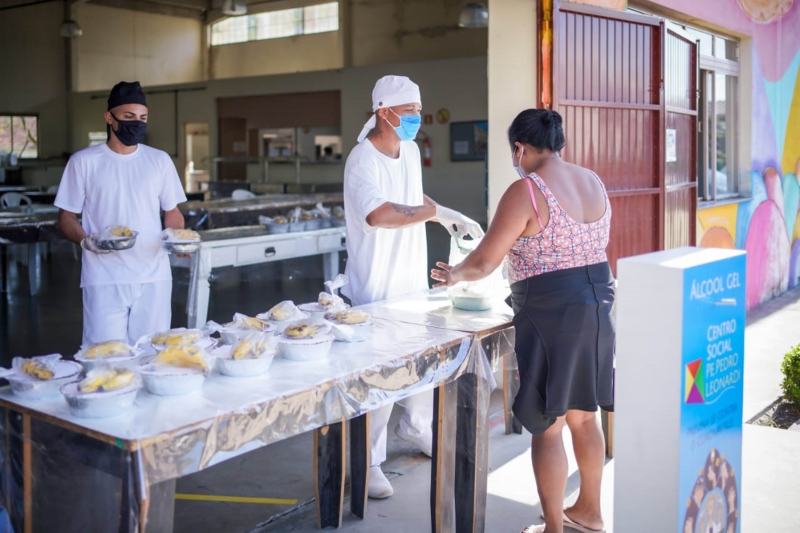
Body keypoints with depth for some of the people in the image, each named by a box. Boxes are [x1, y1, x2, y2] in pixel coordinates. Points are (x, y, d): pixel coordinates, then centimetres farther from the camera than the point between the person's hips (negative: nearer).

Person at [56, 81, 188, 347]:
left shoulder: (160, 160, 8)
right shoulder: (84, 161, 1)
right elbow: (67, 216, 4)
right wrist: (85, 240, -16)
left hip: (153, 277, 2)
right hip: (104, 279, -2)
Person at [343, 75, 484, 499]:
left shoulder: (410, 150, 8)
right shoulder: (363, 159, -19)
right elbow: (377, 214, -38)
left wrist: (448, 217, 14)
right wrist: (436, 212, -30)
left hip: (414, 278, 8)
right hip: (378, 288, -8)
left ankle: (416, 427, 40)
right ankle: (368, 461, 10)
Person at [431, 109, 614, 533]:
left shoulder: (525, 191, -15)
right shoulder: (593, 181, 8)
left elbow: (483, 263, -13)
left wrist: (455, 275, 8)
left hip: (551, 314, -8)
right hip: (597, 306, 8)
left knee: (547, 427, 5)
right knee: (584, 416, 21)